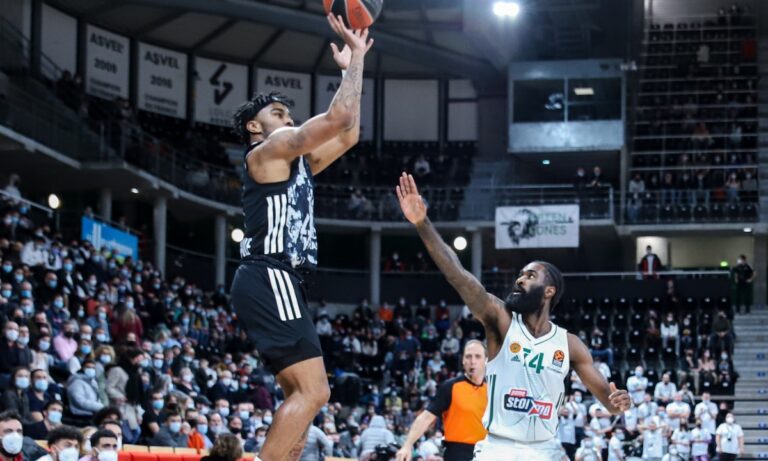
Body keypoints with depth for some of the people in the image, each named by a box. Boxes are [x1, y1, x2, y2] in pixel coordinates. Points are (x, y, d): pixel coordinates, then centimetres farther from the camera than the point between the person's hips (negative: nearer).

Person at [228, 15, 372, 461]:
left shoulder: (297, 162, 24)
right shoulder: (268, 151, -3)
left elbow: (348, 133, 28)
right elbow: (338, 117, -11)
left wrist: (354, 67, 27)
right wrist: (356, 60, -1)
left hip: (280, 283, 11)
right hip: (269, 280, -11)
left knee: (305, 394, 11)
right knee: (313, 392, -17)